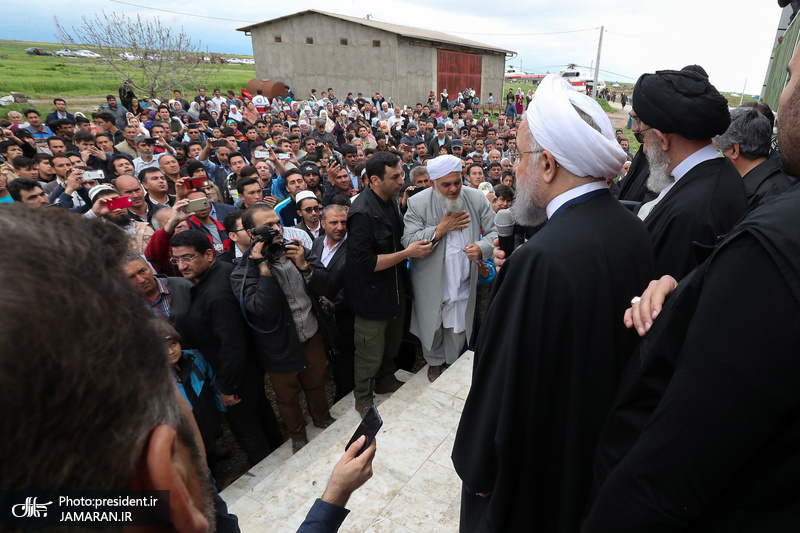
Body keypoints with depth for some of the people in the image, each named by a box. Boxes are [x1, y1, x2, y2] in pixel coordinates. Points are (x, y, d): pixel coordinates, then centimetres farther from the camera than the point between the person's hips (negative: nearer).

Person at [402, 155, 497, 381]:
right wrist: (440, 229, -23)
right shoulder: (417, 203, -14)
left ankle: (452, 361, 48)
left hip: (463, 281, 2)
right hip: (430, 282, -1)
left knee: (458, 327, 19)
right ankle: (435, 362, 47)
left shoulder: (477, 199, -8)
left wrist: (482, 247, -25)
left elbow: (496, 232, -4)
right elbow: (408, 242, -18)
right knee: (432, 325, 19)